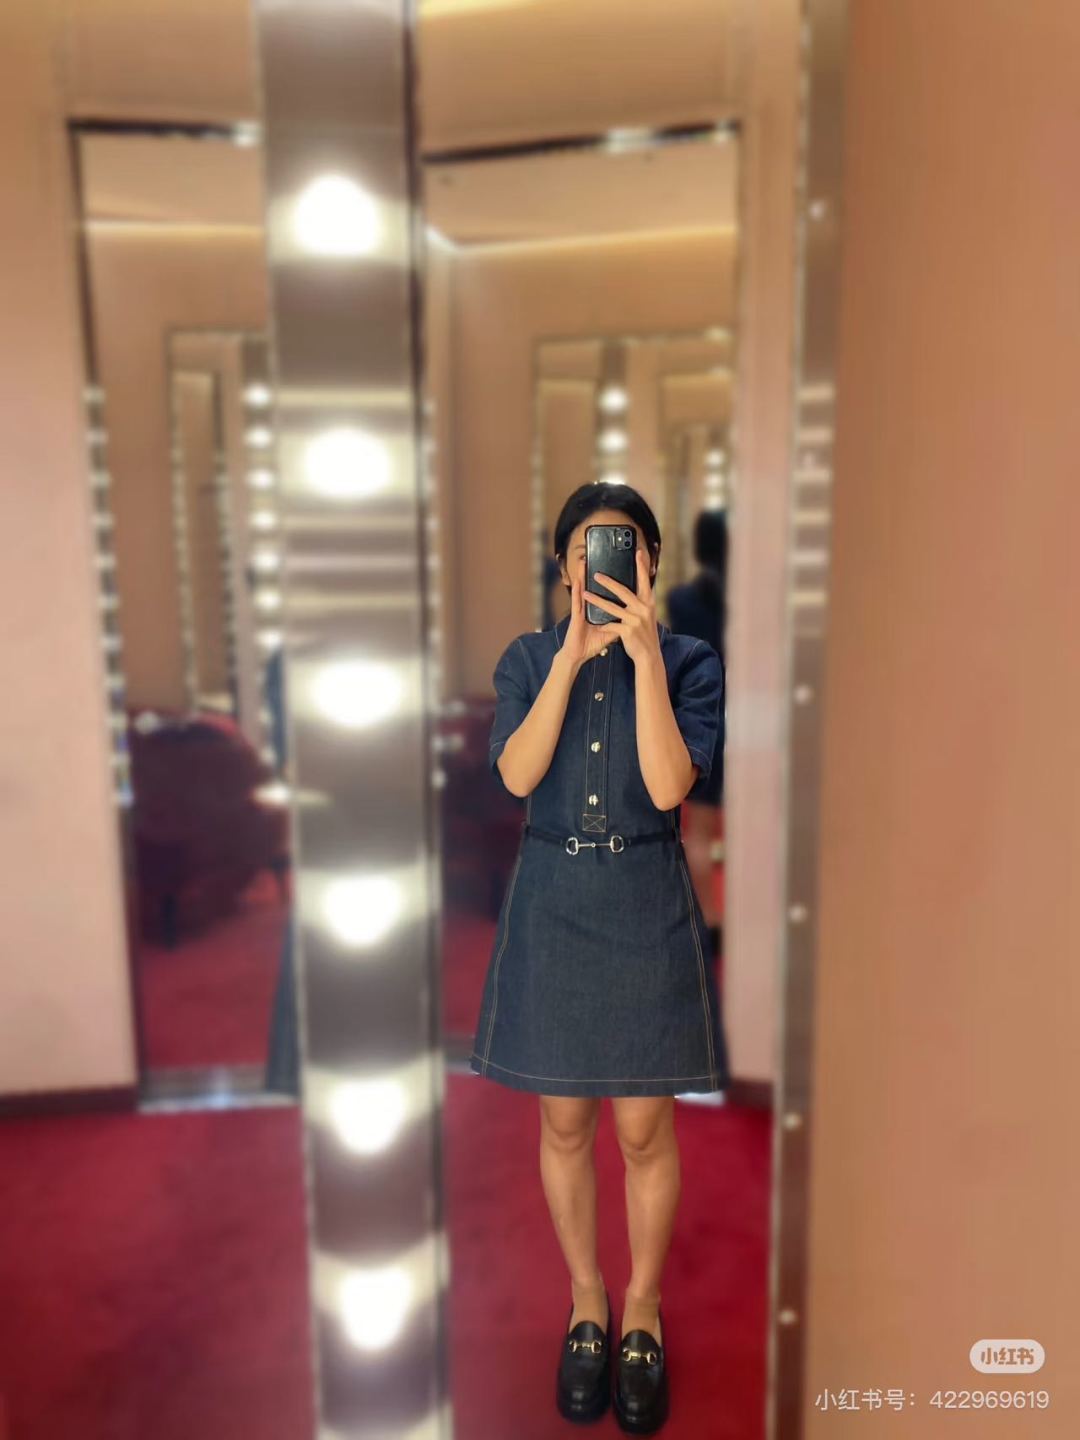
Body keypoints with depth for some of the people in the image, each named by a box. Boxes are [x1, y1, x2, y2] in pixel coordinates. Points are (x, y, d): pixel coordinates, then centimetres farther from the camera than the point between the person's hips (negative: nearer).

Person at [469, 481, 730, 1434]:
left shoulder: (689, 663, -4)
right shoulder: (529, 657, 1)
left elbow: (669, 787, -18)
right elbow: (516, 774, -15)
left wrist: (644, 653, -23)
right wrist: (573, 653, -21)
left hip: (646, 909, -1)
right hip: (552, 905, 1)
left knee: (644, 1129, 10)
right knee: (564, 1123, 13)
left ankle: (644, 1311, 34)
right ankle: (587, 1302, 37)